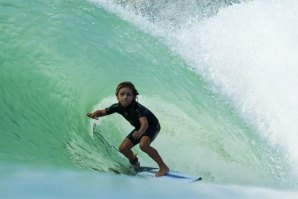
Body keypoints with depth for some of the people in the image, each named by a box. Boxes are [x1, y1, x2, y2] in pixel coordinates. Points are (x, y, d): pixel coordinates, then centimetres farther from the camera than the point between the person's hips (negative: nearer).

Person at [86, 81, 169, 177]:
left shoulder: (137, 108, -36)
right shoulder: (117, 107, -18)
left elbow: (145, 123, -50)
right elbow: (102, 112, -6)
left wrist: (140, 132, -73)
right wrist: (94, 114, -30)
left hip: (152, 125, -7)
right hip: (139, 128, 7)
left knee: (143, 145, -34)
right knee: (123, 148, 1)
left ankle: (163, 167, -23)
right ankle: (135, 164, 34)